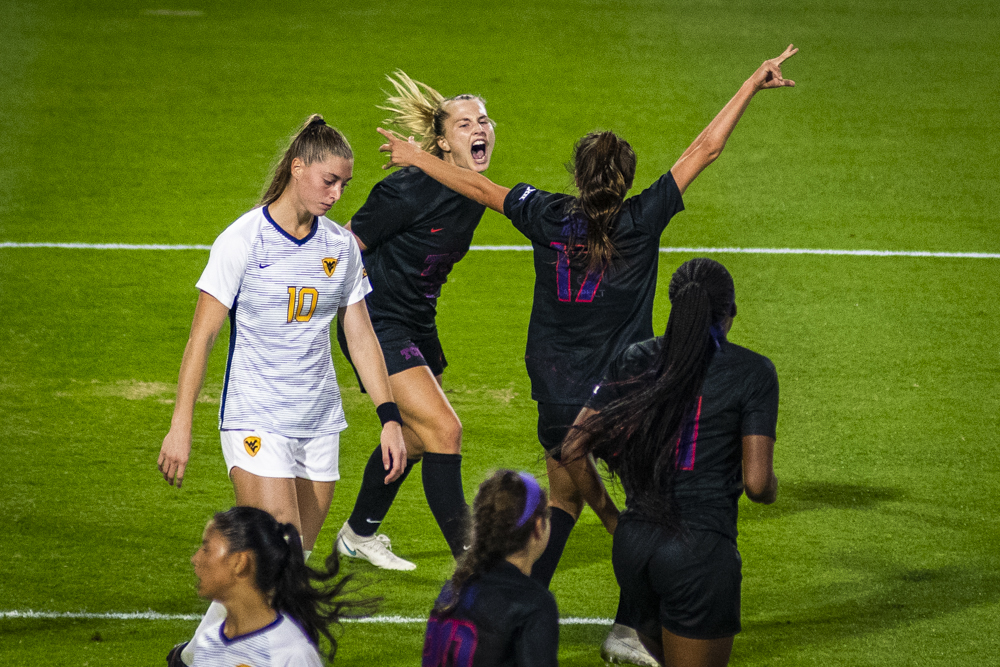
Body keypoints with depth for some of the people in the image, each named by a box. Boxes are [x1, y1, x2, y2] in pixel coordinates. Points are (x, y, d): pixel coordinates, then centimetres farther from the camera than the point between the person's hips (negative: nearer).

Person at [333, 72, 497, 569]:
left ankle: (358, 535, 42)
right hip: (377, 324, -9)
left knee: (412, 438, 22)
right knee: (444, 431, -16)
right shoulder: (412, 190, -23)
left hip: (417, 324, 9)